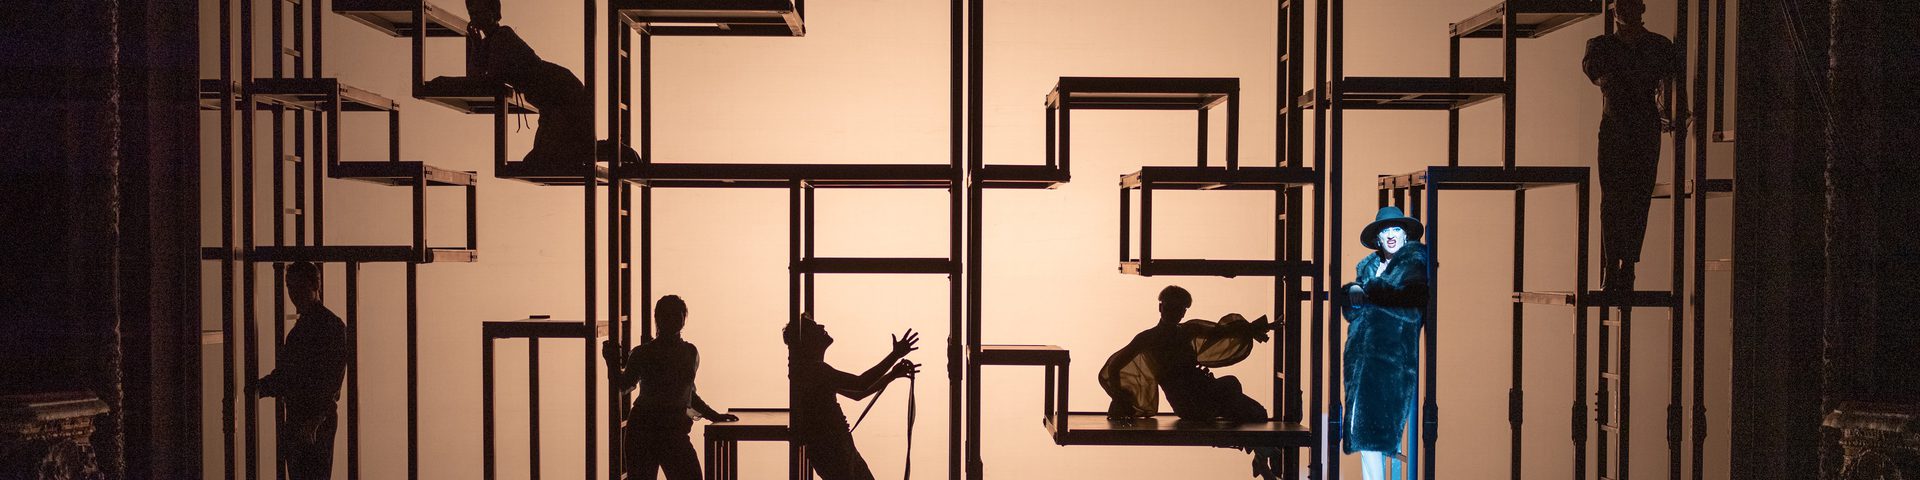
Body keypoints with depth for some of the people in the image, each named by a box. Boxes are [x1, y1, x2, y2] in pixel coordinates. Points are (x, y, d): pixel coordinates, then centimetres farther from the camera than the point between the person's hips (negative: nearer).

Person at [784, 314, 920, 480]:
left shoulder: (816, 369, 17)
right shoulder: (809, 368, -17)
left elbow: (857, 393, 22)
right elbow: (860, 384, -23)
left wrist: (893, 374, 13)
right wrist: (896, 355, -18)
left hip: (839, 445, 10)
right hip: (827, 448, -10)